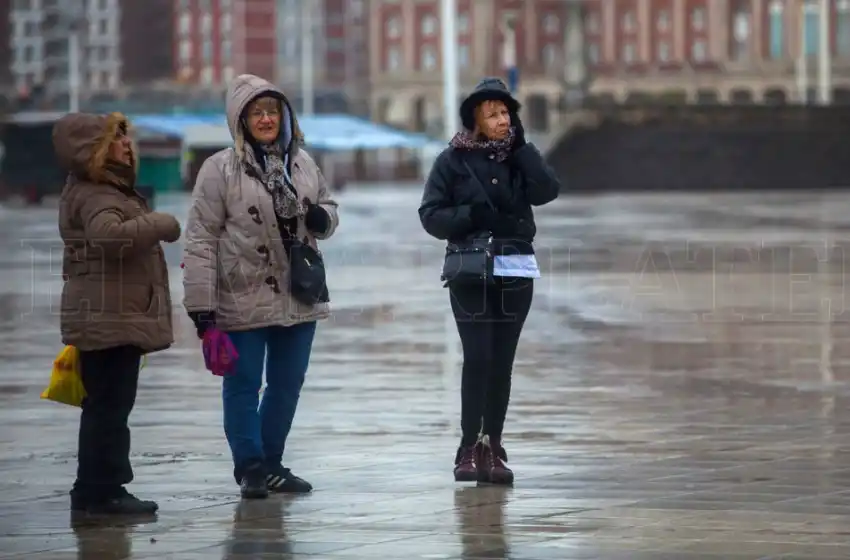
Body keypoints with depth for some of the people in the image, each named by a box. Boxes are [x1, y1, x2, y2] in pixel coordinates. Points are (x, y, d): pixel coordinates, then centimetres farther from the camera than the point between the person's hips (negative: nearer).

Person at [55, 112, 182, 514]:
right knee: (109, 405, -8)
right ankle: (102, 491, -6)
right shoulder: (94, 197, -16)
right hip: (109, 319, -11)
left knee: (106, 405, 14)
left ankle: (95, 489, 19)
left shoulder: (108, 191, 19)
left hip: (114, 319, 11)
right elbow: (108, 234, -36)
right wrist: (161, 225, -23)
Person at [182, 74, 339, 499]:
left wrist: (322, 217, -6)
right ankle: (250, 467, 13)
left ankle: (271, 464, 26)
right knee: (243, 385, 3)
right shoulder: (220, 170, -10)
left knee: (288, 384, 13)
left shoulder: (302, 163, 7)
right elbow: (201, 239, -11)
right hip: (243, 301, -5)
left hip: (299, 299, 5)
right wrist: (200, 304, -15)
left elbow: (327, 206, 21)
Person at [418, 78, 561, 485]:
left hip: (516, 271, 3)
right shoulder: (453, 160, 0)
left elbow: (548, 190, -7)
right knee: (478, 356, -12)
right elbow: (431, 215, -3)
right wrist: (471, 215, -18)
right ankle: (470, 447, -7)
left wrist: (521, 146, -8)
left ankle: (492, 448, 9)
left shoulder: (518, 156, 9)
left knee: (502, 360, 3)